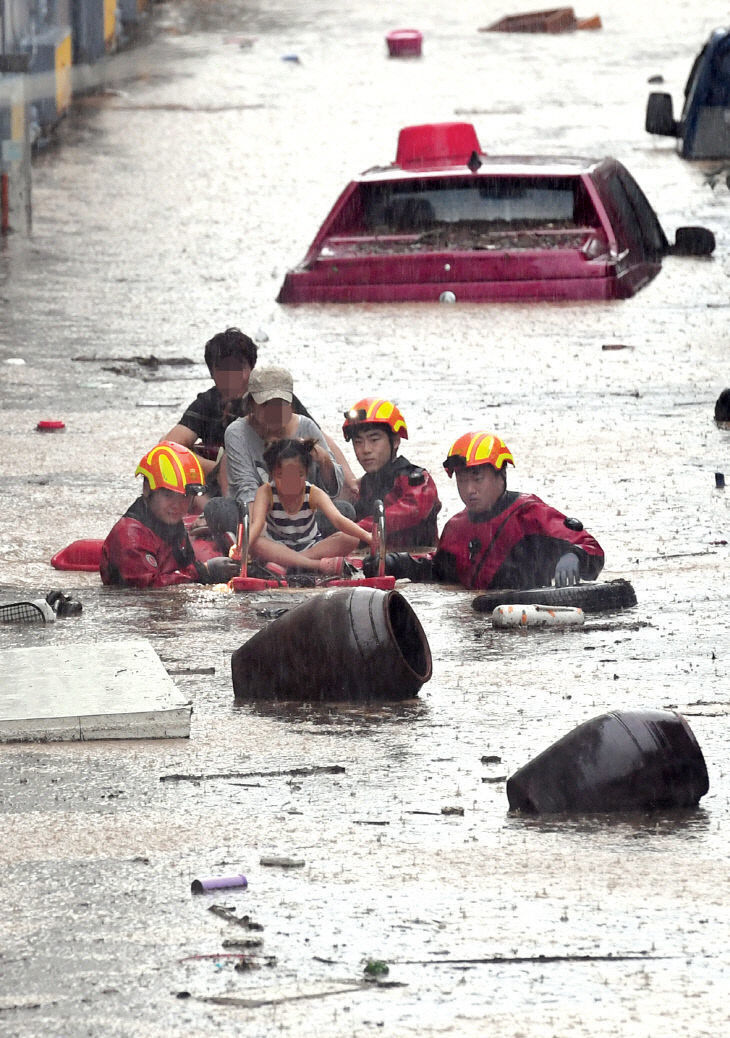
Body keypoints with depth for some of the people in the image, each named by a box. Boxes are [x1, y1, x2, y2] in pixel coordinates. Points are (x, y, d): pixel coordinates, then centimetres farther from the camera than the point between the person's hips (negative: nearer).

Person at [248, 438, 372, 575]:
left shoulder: (314, 494, -11)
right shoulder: (266, 492, -13)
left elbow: (337, 519, -25)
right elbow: (257, 524, -29)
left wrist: (368, 537, -44)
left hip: (310, 547, 2)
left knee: (352, 539, -23)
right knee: (255, 544, -36)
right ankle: (320, 565, -42)